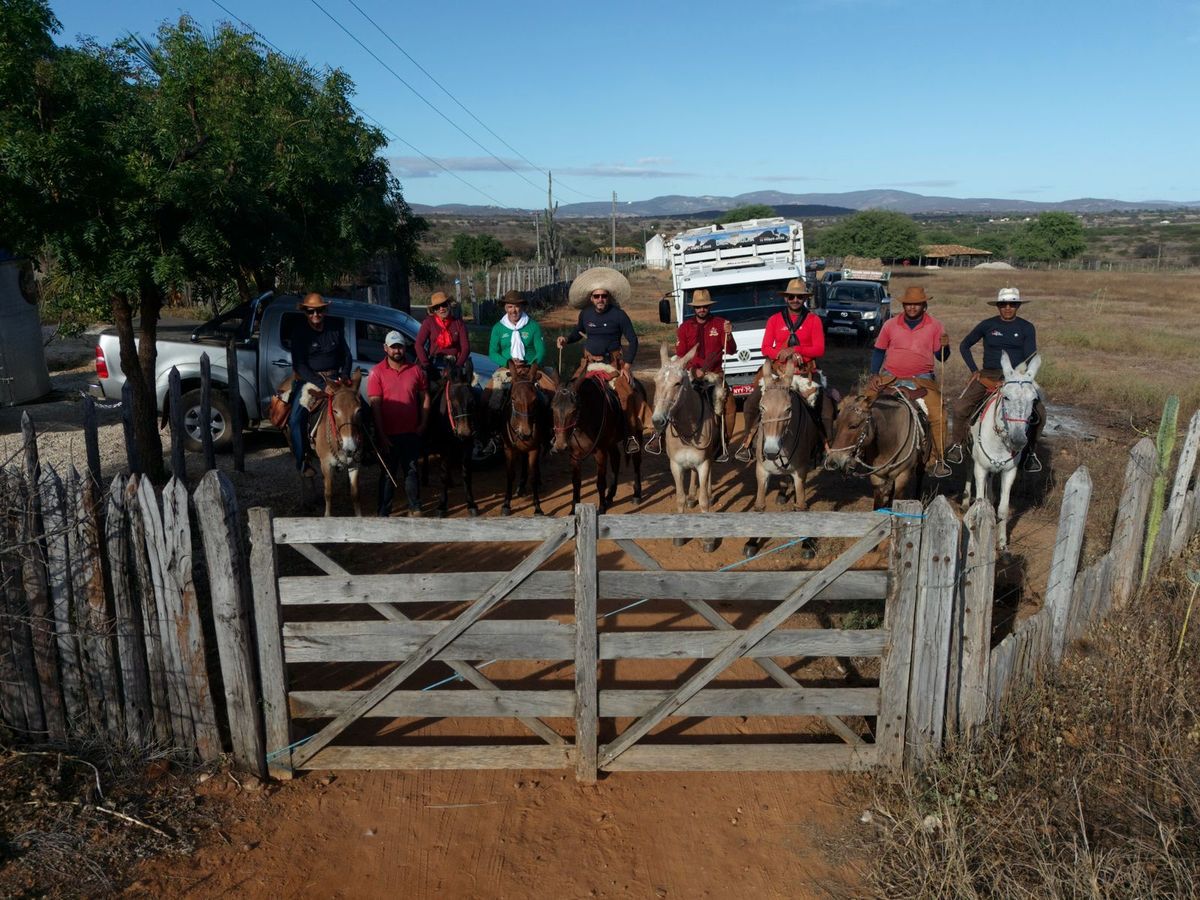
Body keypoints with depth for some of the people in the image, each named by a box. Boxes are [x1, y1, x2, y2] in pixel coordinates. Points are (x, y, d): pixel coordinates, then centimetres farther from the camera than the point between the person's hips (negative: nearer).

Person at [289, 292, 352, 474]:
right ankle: (302, 460, -9)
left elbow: (347, 356, 13)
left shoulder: (335, 330, 7)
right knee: (296, 418, -22)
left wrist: (344, 375, -7)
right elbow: (299, 365, -12)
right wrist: (322, 384, -22)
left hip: (334, 379, 3)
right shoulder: (299, 333, -5)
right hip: (308, 380, -3)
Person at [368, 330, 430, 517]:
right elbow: (375, 405, -9)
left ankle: (415, 507, 26)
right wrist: (381, 435, -12)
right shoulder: (377, 373, -6)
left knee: (411, 470, 13)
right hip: (388, 434, -2)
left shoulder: (416, 370, 2)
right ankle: (384, 512, 17)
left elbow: (425, 398, 9)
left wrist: (423, 424, -1)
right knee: (388, 473, 8)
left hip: (412, 432, 2)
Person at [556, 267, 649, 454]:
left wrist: (627, 365, -10)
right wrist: (566, 339, 2)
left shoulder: (619, 315, -7)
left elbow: (632, 340, -2)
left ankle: (632, 434, -9)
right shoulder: (585, 314, 4)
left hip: (613, 363, -4)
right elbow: (578, 333, 23)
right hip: (589, 362, 4)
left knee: (626, 393, -21)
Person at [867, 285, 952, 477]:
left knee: (938, 416, -15)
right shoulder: (890, 324, 5)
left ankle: (939, 460, 0)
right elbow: (878, 351, 13)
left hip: (921, 380, -1)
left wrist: (944, 346, -15)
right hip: (889, 378, 1)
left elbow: (941, 357, 7)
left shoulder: (934, 326, 4)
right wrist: (874, 374, 1)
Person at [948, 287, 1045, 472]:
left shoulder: (1027, 328, 3)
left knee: (1039, 411, -17)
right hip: (988, 375, 0)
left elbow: (1031, 358, -2)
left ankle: (1031, 451, 5)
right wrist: (974, 370, 4)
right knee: (961, 407, -18)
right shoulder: (987, 325, 3)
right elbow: (964, 346, 12)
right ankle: (957, 444, 4)